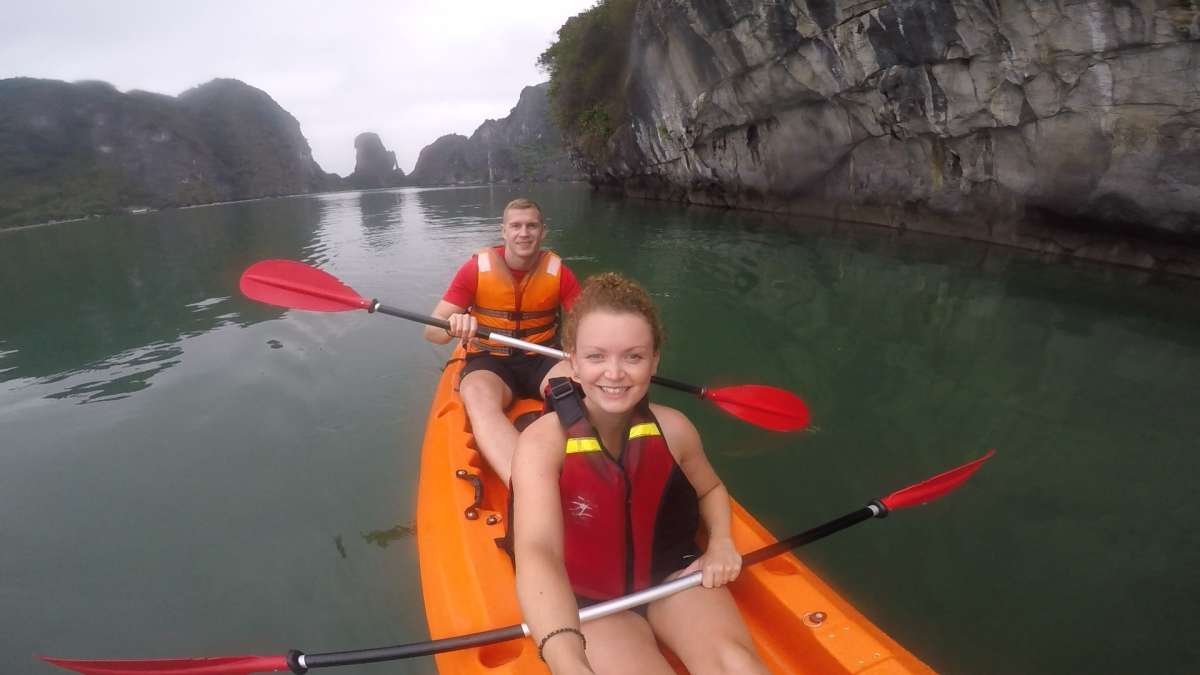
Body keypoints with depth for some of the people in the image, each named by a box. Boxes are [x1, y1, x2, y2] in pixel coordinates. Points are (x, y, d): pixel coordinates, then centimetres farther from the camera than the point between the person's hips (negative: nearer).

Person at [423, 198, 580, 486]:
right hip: (489, 362, -1)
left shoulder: (558, 271, -1)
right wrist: (453, 326, -34)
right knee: (477, 395, -38)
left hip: (542, 360, 2)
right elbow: (431, 331, -9)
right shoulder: (477, 268, -6)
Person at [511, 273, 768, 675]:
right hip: (589, 603, -2)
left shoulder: (673, 429, -12)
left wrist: (721, 543, -8)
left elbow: (711, 490, 11)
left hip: (671, 578, 2)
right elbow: (537, 553, -39)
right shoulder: (542, 443, -23)